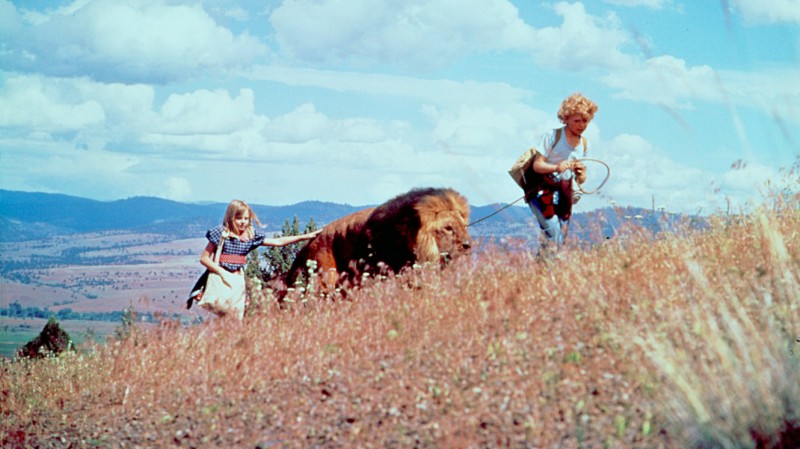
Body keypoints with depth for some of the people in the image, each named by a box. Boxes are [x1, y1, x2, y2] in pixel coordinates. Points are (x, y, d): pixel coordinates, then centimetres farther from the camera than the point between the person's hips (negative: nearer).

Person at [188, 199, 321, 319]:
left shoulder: (251, 236, 8)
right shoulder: (220, 233, -5)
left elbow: (278, 242, 11)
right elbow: (204, 258, -5)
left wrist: (306, 236, 7)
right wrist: (223, 273, -17)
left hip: (238, 280, 5)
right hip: (220, 277, -5)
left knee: (238, 317, 3)